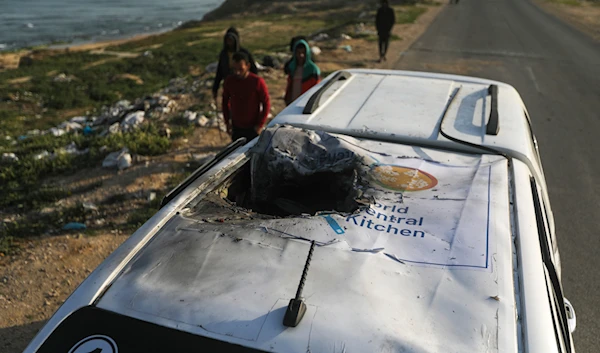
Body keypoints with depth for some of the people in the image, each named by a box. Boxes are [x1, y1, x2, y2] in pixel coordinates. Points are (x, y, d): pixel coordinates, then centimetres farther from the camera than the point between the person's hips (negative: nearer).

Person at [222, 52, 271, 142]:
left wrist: (260, 125, -11)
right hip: (236, 128, 3)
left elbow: (266, 104, -9)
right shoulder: (229, 81, -5)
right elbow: (225, 101, 10)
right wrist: (227, 121, 6)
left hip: (252, 128, -3)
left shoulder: (258, 82, -16)